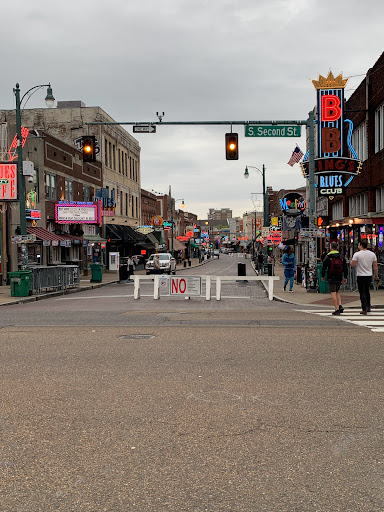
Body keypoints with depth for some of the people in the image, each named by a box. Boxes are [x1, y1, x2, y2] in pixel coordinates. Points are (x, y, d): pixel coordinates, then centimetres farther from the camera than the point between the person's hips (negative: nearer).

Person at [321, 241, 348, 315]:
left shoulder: (328, 257, -6)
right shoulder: (342, 257, 7)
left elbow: (324, 268, -4)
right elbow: (345, 268, 8)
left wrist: (323, 276, 9)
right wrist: (345, 277, 14)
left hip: (331, 278, -5)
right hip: (339, 278, 5)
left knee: (333, 293, -3)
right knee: (337, 291, 20)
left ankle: (337, 309, -7)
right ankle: (340, 306, 3)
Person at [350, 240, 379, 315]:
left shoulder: (357, 254, -12)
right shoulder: (372, 254, 2)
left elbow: (352, 265, -14)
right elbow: (375, 266, 4)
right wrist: (376, 276, 13)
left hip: (360, 276, -5)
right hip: (369, 275, 5)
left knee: (362, 293, -1)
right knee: (367, 291, 21)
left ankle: (364, 309, -7)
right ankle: (368, 307, 26)